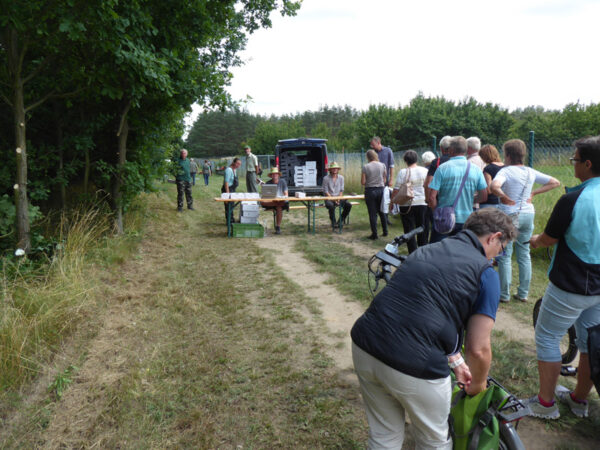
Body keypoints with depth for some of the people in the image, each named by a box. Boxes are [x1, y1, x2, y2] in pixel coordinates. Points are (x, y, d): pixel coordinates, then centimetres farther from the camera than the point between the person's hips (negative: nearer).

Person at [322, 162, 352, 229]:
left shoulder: (341, 178, 8)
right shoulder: (326, 178, -4)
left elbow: (341, 190, 9)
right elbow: (325, 191, -6)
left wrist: (339, 198, -8)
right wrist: (333, 199, -16)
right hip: (329, 198, -4)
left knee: (348, 205, -22)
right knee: (331, 206, -38)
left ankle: (340, 221, -5)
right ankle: (333, 223, -16)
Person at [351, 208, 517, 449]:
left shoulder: (427, 249, 17)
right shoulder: (485, 273, -3)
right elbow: (478, 349, -3)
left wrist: (455, 361, 32)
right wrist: (478, 385, 18)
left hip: (364, 347, 6)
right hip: (414, 367, -6)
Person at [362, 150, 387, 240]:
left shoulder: (365, 167, -9)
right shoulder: (382, 165, -1)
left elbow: (363, 182, -9)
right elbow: (384, 180, 6)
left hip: (370, 191, -3)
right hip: (381, 190, 3)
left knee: (372, 213, 3)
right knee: (382, 212, 17)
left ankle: (374, 234, 6)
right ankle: (385, 231, 23)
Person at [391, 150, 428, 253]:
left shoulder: (402, 172, -9)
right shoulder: (424, 170, 0)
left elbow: (396, 190, -10)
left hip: (407, 205, -3)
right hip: (422, 204, 3)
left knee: (409, 231, 4)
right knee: (422, 230, 15)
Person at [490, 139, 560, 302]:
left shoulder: (506, 171, -13)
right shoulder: (531, 172, 6)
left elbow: (494, 186, -33)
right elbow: (555, 182, 13)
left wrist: (505, 198, -17)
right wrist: (534, 193, 7)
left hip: (510, 215, -6)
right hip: (528, 215, 6)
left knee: (505, 256, 4)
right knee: (524, 255, 13)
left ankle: (504, 294, 9)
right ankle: (523, 293, 21)